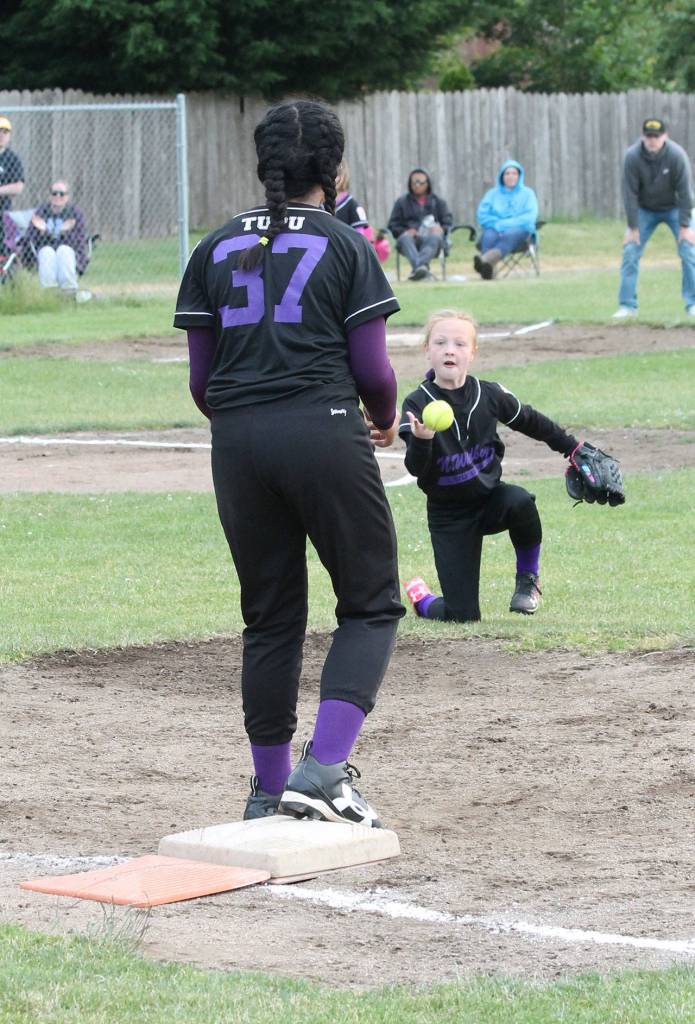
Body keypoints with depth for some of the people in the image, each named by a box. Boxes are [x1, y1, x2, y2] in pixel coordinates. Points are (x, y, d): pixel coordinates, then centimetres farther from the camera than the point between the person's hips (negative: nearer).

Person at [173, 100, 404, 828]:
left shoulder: (215, 249, 11)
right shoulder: (345, 246, 0)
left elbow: (200, 378, 9)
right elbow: (371, 368, -3)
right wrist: (386, 419, 18)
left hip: (237, 442, 4)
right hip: (324, 433, -4)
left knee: (270, 616, 15)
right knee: (371, 603, 6)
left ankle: (269, 791, 18)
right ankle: (324, 769, -11)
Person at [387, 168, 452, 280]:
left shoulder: (437, 202, 26)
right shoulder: (402, 202, 23)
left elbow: (448, 223, 15)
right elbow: (392, 226, 13)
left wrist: (441, 229, -9)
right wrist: (405, 231, -9)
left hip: (430, 236, 0)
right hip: (410, 237, 0)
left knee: (435, 237, -37)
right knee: (405, 238, -37)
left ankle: (419, 267, -63)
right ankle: (421, 268, -63)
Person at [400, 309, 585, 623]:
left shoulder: (489, 395, -8)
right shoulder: (417, 404, -15)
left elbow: (530, 421, 10)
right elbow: (417, 469, -22)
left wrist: (572, 448, 16)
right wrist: (421, 441, -43)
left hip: (490, 497, 2)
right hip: (448, 517, -2)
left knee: (520, 501, -35)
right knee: (462, 615, -10)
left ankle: (528, 577, -6)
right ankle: (421, 597, 27)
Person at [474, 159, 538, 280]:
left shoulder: (527, 193, 15)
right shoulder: (492, 193, 20)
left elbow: (530, 217, -1)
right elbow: (482, 216, 9)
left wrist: (504, 224, -10)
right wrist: (497, 224, -10)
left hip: (520, 230, -2)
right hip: (495, 229, 2)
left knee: (510, 235, -39)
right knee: (489, 236, -36)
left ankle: (484, 260, -67)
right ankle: (488, 270, -63)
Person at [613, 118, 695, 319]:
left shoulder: (677, 155, -26)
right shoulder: (632, 157, -23)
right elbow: (630, 193, -18)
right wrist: (632, 227, -18)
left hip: (674, 208, -1)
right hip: (645, 210, 1)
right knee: (630, 251, -9)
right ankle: (627, 305, -2)